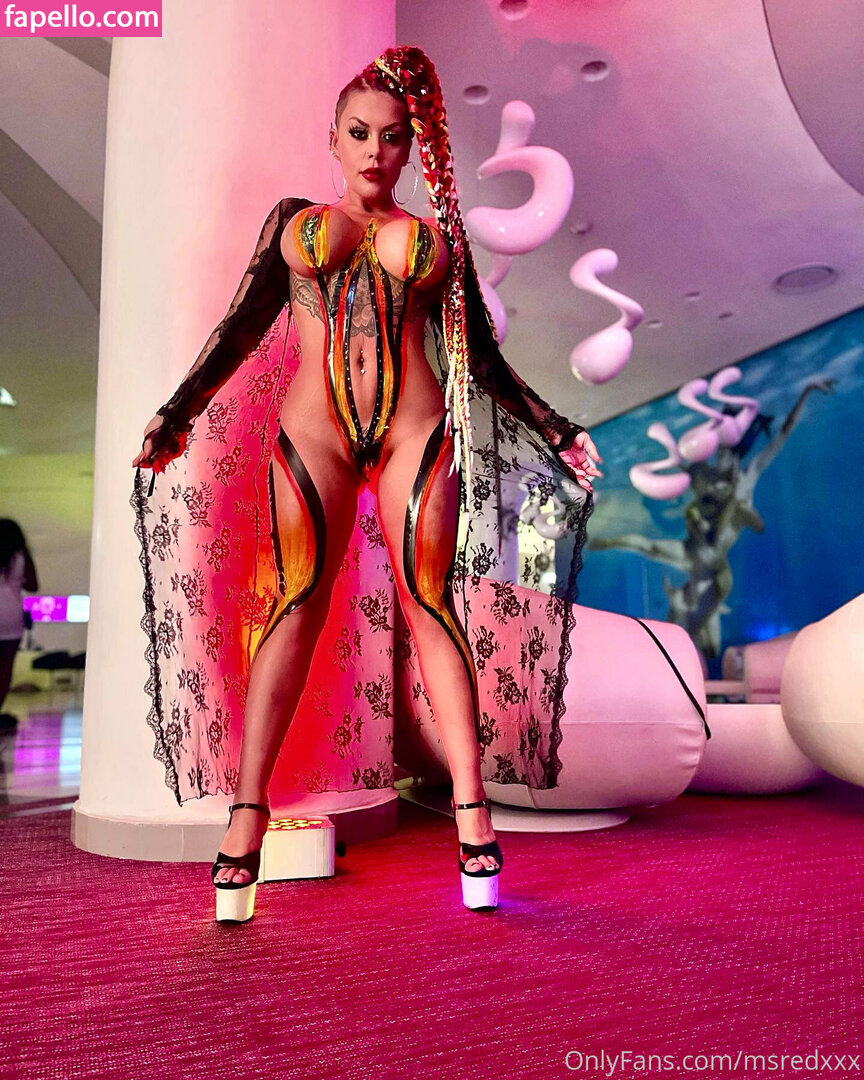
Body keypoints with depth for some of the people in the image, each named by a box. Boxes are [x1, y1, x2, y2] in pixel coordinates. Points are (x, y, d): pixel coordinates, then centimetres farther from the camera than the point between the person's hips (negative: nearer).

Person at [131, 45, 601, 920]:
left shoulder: (436, 236, 18)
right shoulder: (293, 220, 19)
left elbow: (480, 356, 18)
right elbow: (243, 326, 17)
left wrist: (556, 434, 15)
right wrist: (175, 413, 13)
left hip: (414, 428, 0)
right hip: (312, 426, 0)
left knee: (428, 601, -10)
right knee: (298, 596, -15)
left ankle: (471, 806, -9)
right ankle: (248, 806, -13)